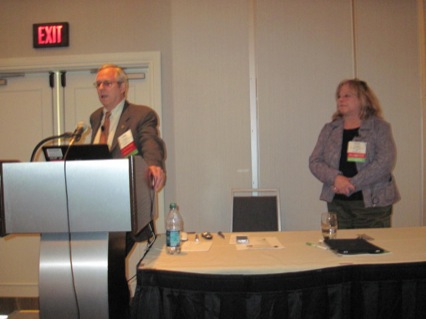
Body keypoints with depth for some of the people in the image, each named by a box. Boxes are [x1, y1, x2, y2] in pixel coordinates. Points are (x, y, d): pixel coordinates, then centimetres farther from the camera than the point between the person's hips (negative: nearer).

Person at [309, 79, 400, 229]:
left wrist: (352, 184, -17)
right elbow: (314, 162, 3)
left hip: (373, 204, -2)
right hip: (337, 204, 3)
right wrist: (336, 178, -15)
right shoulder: (329, 129, 10)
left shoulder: (379, 127, 1)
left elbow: (385, 163, -11)